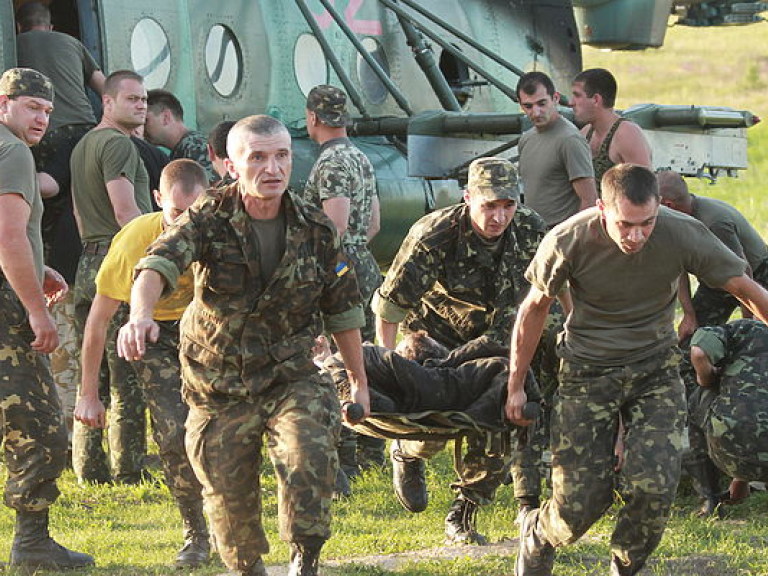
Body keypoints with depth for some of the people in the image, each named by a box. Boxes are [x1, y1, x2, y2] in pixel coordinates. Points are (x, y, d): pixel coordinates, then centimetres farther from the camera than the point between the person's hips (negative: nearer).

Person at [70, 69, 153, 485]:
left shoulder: (82, 146, 20)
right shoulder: (118, 144, -9)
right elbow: (126, 211, -17)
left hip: (88, 262, 9)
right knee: (128, 376, -6)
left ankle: (87, 467, 11)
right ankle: (127, 470, -6)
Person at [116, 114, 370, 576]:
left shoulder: (316, 230, -4)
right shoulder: (209, 219, -13)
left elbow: (343, 312, 9)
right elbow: (158, 266, -32)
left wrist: (360, 382, 16)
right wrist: (141, 315, -53)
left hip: (293, 377, 1)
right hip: (219, 389, -1)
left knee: (311, 457, -26)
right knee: (229, 495, 8)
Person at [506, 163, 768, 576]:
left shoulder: (684, 236, -19)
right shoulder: (567, 243, -19)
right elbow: (534, 309, -1)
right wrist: (515, 385, 6)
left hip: (654, 370, 1)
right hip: (587, 371, -1)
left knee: (654, 487, -18)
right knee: (581, 500, -7)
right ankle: (537, 537, 29)